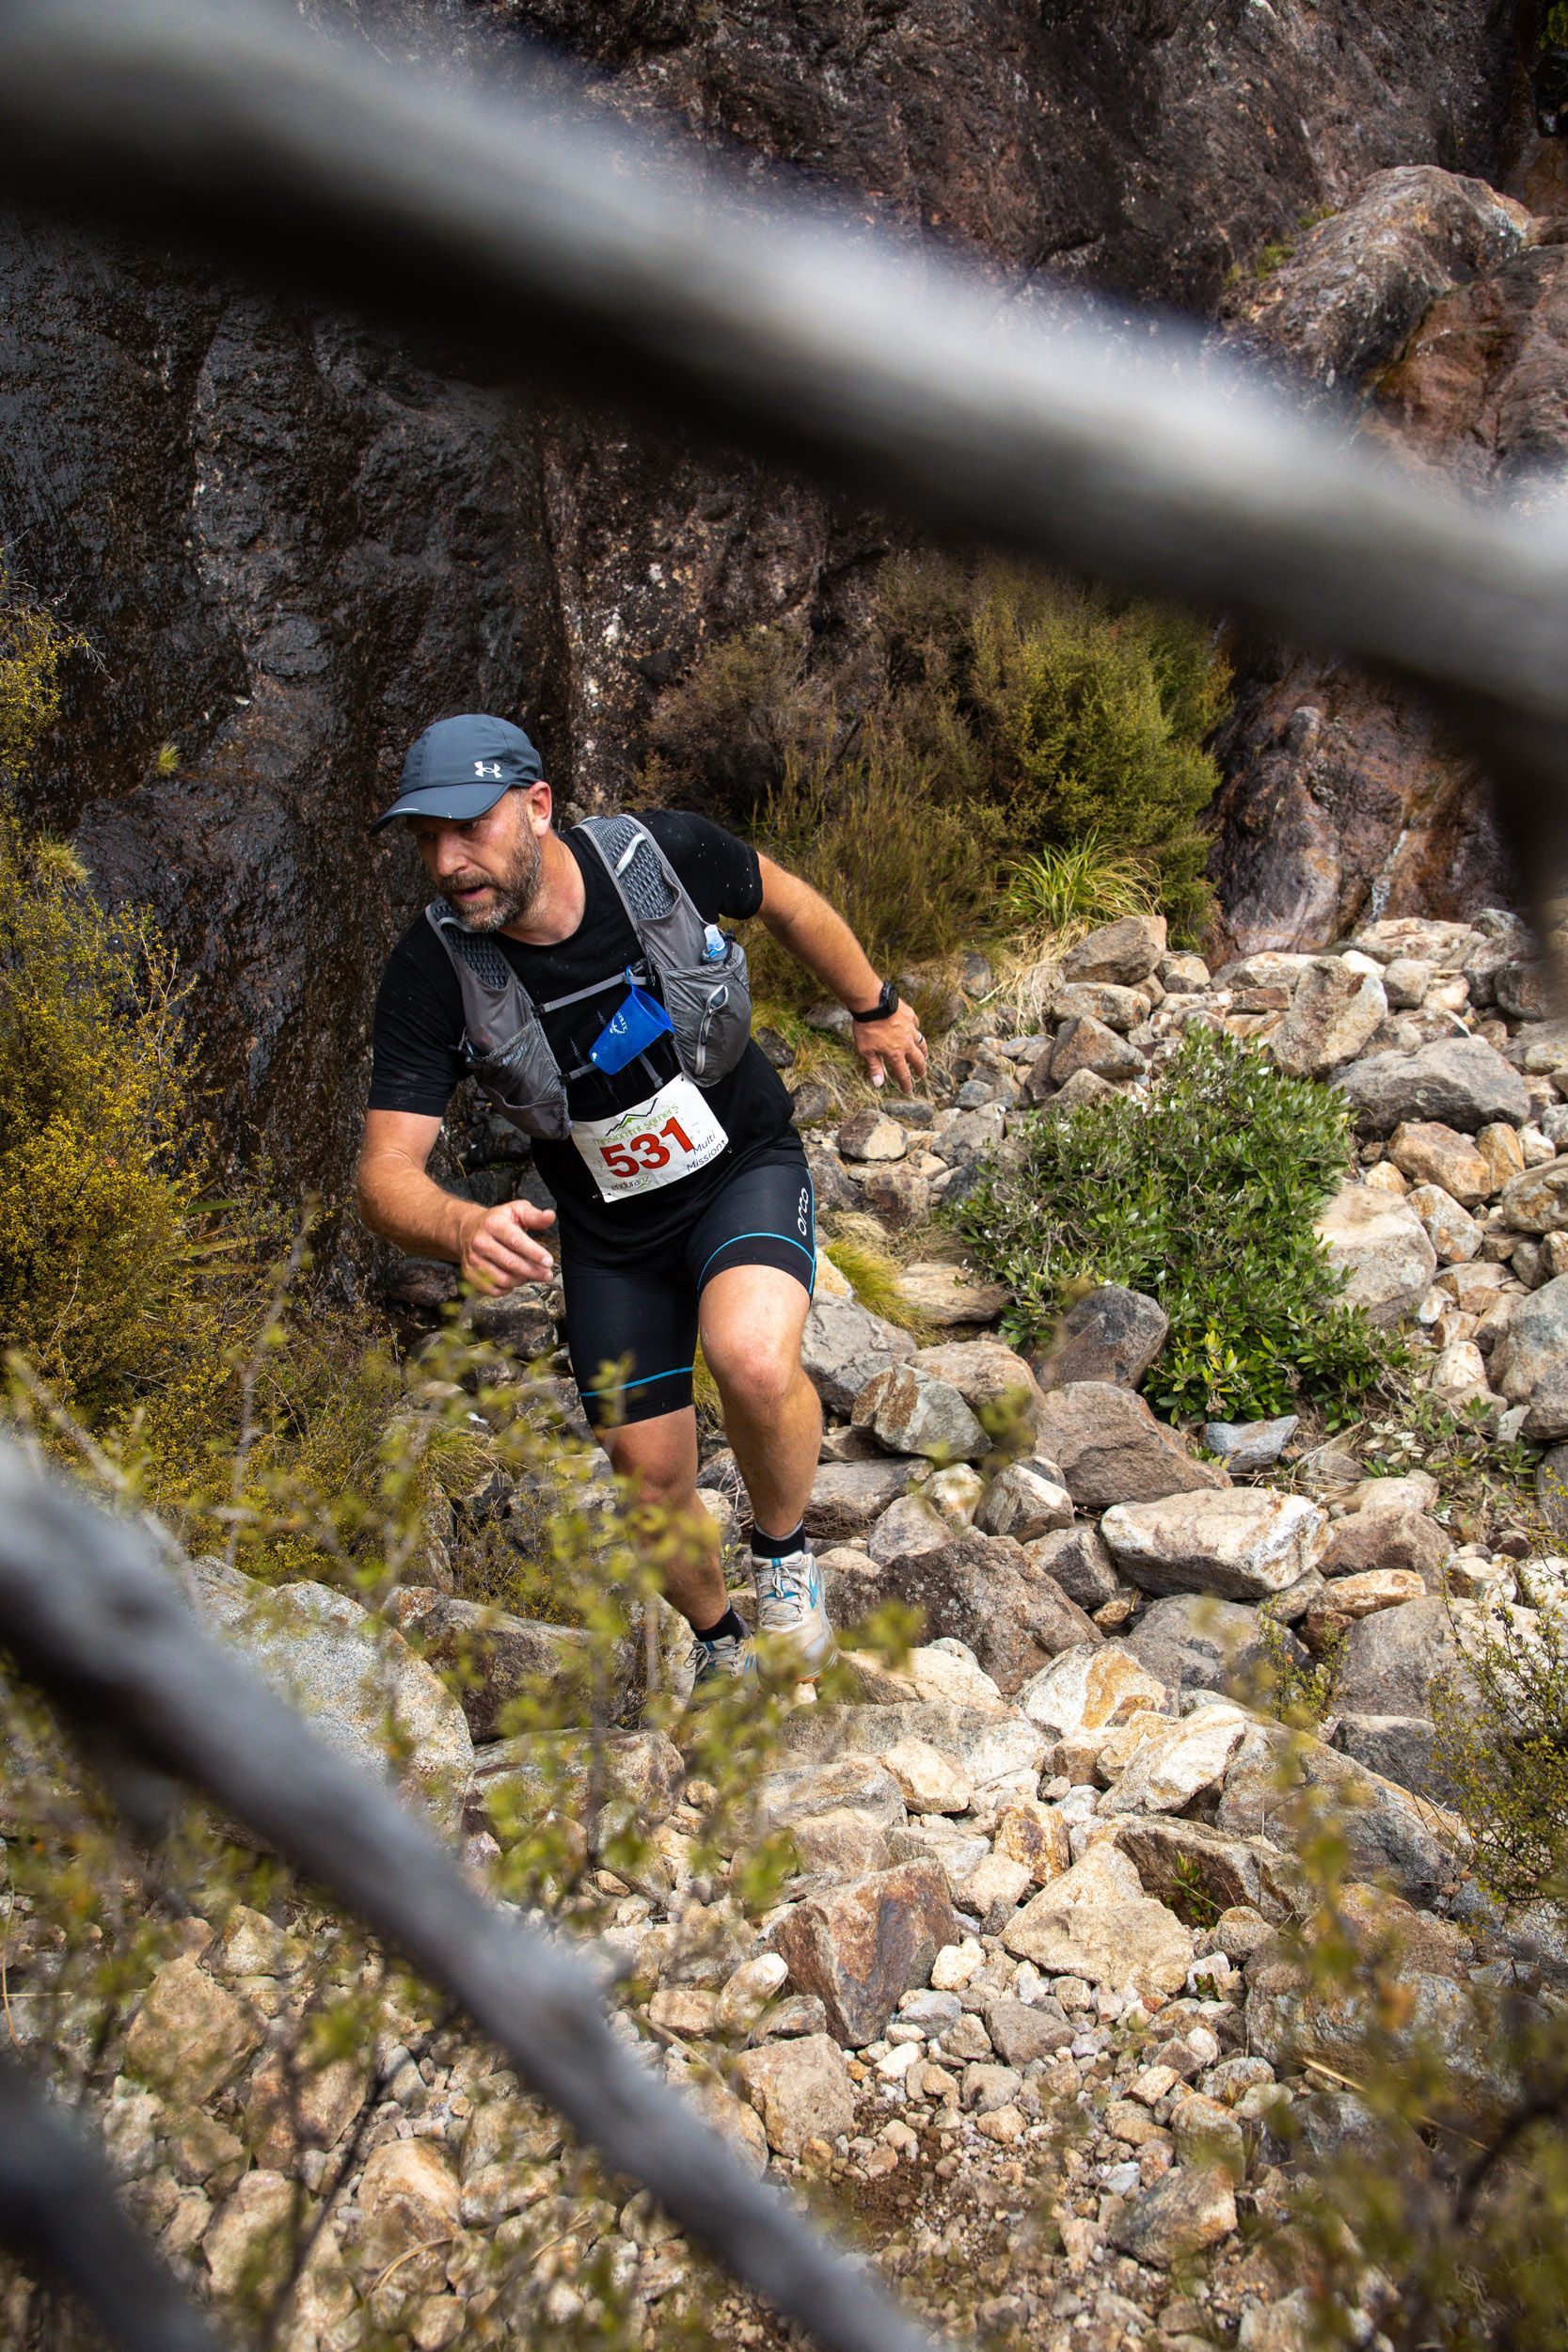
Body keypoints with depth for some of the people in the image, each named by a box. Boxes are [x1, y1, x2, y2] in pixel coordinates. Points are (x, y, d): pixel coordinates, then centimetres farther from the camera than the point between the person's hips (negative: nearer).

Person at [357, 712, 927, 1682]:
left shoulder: (665, 853, -22)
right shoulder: (432, 972, -22)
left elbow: (785, 898, 1)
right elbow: (387, 1174, -25)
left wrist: (876, 1005, 13)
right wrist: (465, 1228, -47)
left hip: (746, 1167, -2)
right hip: (608, 1229, 2)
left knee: (754, 1362, -33)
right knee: (653, 1475, 7)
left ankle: (785, 1551, 0)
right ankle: (720, 1646, 40)